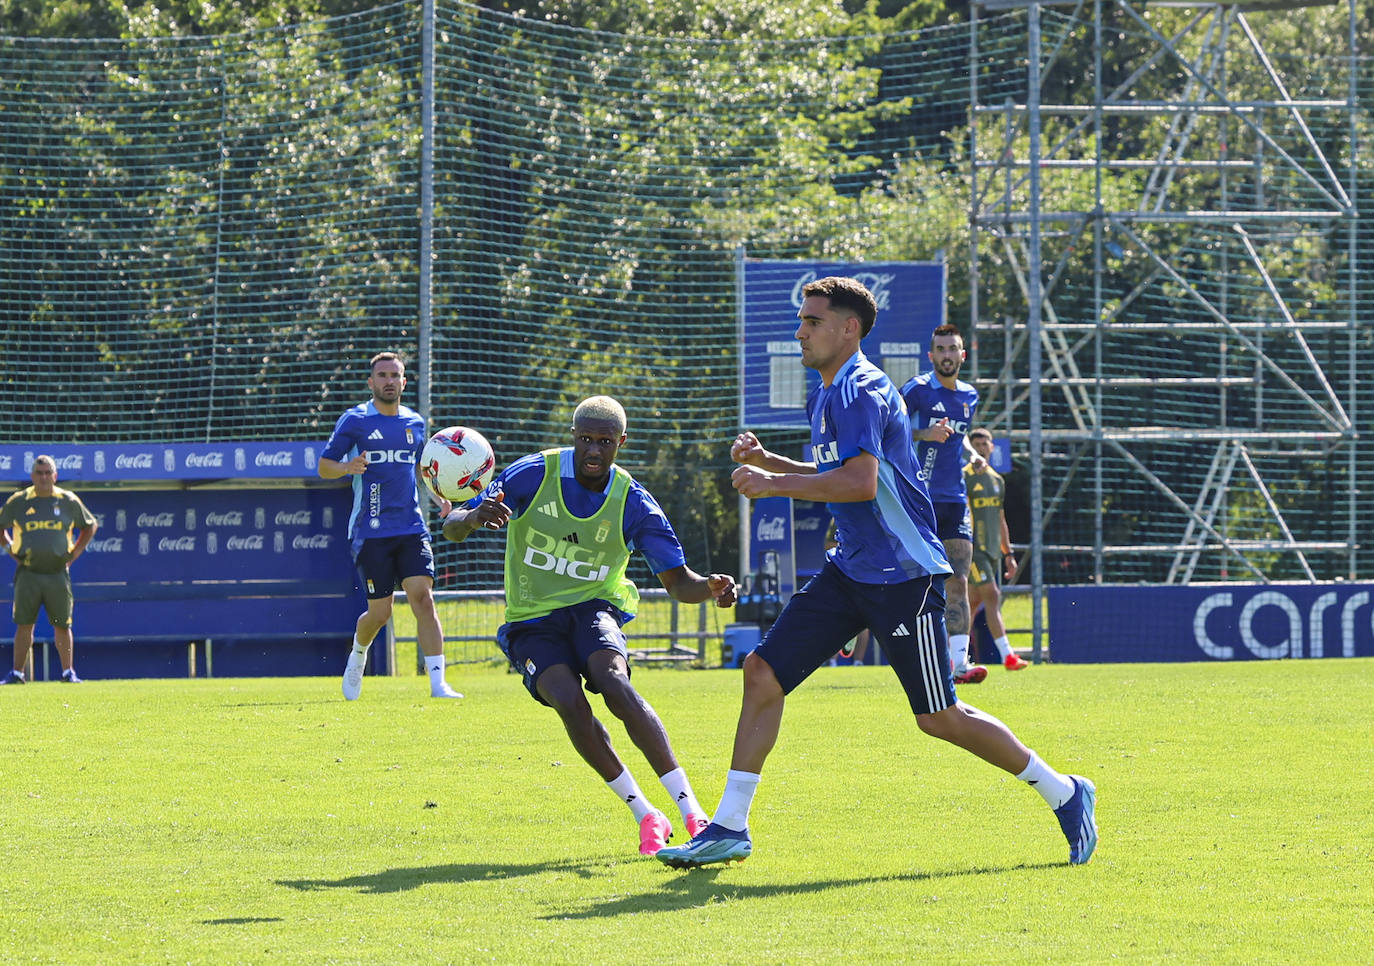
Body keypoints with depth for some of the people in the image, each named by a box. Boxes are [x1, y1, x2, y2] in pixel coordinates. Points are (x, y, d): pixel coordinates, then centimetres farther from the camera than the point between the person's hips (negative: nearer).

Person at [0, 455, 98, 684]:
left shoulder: (69, 501, 5)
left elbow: (90, 526, 19)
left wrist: (74, 553, 8)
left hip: (58, 573, 0)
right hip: (28, 572, 0)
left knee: (62, 625, 3)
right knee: (24, 624, -1)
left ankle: (68, 672, 11)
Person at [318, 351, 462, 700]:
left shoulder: (415, 423, 13)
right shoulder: (354, 420, 0)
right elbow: (324, 467, 2)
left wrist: (439, 499, 8)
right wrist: (347, 467, -21)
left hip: (411, 527, 3)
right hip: (371, 531, -3)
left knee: (423, 596, -13)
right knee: (380, 612, -2)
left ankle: (438, 684, -16)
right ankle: (358, 655, 33)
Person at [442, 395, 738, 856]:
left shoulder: (633, 503, -7)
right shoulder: (532, 474, -10)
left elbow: (677, 581, -7)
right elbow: (452, 528, -10)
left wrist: (711, 588, -31)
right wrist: (475, 517, -36)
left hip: (593, 609, 0)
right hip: (532, 622, 0)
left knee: (615, 685, -31)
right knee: (570, 703, -27)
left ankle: (691, 811, -32)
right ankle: (645, 816, -16)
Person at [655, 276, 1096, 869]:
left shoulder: (861, 391, -16)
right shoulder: (824, 397, 15)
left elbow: (861, 483, -29)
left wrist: (772, 484, -23)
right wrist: (767, 460, 15)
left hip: (902, 575, -9)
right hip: (850, 570, 9)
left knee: (939, 718, -5)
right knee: (763, 672, -1)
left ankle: (1064, 795, 11)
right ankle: (729, 829, 3)